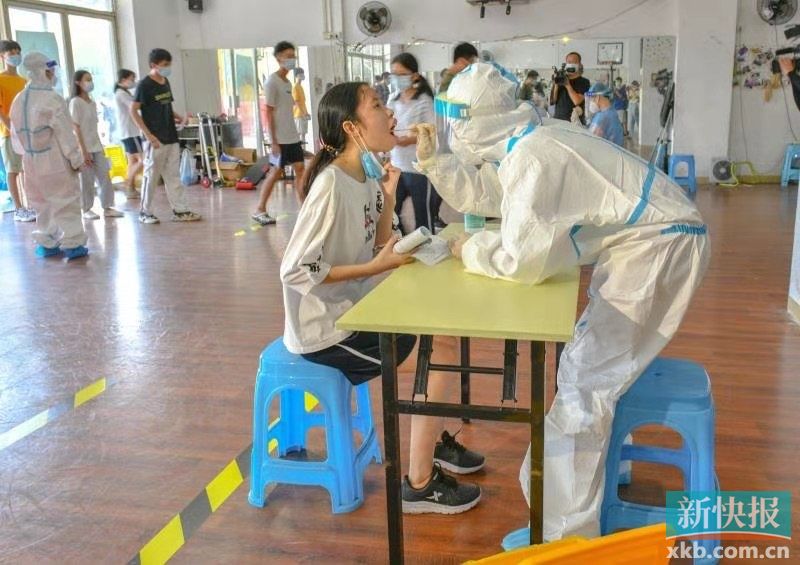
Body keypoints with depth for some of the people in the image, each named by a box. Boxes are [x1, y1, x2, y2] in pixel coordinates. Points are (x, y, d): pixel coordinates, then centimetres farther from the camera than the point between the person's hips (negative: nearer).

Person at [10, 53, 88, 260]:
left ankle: (46, 243, 19)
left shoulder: (18, 101, 6)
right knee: (66, 201, 2)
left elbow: (16, 134, 13)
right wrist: (76, 159, -8)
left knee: (43, 202, 16)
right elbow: (65, 134, -15)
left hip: (32, 163, 7)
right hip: (55, 161, -7)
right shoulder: (52, 99, -15)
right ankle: (72, 244, 1)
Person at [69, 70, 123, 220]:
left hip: (96, 146, 6)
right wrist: (83, 151, -16)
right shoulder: (75, 102, -8)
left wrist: (100, 147, 10)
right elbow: (76, 128, -11)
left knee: (105, 178, 4)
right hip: (84, 148, -6)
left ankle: (107, 208, 10)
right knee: (86, 181, 1)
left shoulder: (92, 103, 12)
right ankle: (87, 210, 11)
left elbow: (94, 127, 13)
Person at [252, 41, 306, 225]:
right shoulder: (272, 81, -10)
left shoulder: (288, 82, 14)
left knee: (301, 169, 3)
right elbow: (268, 113, -14)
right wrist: (273, 141, -17)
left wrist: (292, 133, 16)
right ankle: (259, 210, 9)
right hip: (279, 139, -8)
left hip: (292, 137, 8)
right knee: (276, 172, -2)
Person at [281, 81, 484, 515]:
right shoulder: (331, 185, -23)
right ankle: (419, 483, 0)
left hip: (350, 311, 9)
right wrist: (376, 267, -20)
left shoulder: (364, 176, 4)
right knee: (440, 347, -11)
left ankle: (434, 440, 29)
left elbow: (376, 250, 10)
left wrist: (387, 198, -3)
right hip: (323, 329, -9)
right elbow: (296, 270, -26)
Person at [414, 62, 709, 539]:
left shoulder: (533, 156, -26)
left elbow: (523, 261, -27)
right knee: (598, 358, 26)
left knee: (584, 379, -9)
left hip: (660, 247, -10)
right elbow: (479, 194, 18)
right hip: (645, 240, 10)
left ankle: (567, 533, 0)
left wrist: (470, 251, -10)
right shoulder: (521, 142, 4)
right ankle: (604, 462, 49)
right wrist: (431, 159, 10)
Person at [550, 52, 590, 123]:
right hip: (558, 120, 3)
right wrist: (555, 85, -7)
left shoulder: (584, 82, 0)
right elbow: (552, 101, 4)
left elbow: (577, 101, -14)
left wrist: (567, 85, -9)